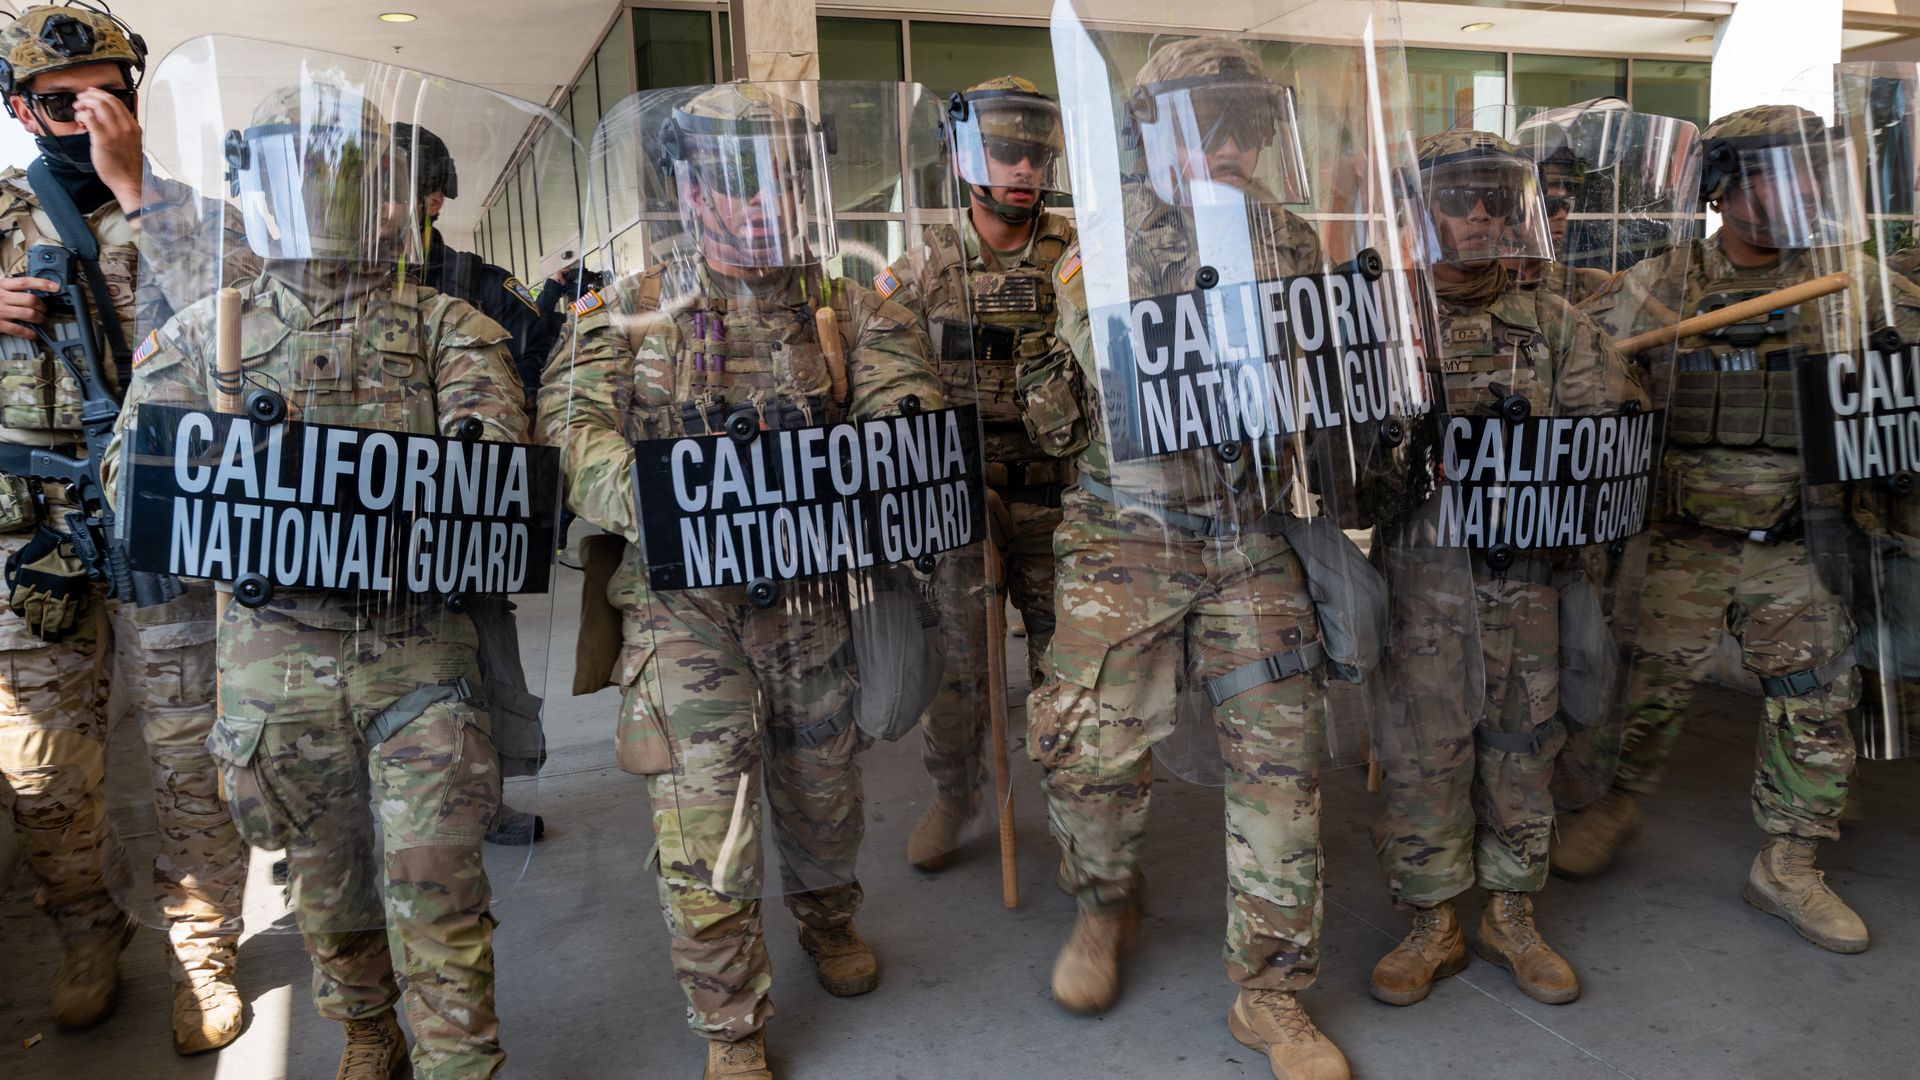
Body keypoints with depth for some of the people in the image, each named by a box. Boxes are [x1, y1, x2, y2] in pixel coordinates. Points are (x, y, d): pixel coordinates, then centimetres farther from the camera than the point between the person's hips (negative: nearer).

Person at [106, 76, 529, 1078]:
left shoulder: (446, 326, 2)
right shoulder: (203, 332, 10)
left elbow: (491, 458, -12)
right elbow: (133, 468, 5)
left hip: (418, 647, -2)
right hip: (275, 650, 3)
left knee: (435, 884, 0)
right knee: (327, 877, 18)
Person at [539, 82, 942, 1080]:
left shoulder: (845, 311, 6)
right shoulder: (624, 317, 1)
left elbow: (907, 416, -7)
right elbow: (574, 439, -11)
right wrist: (652, 497, -31)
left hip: (815, 598, 3)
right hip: (686, 608, -2)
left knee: (823, 788, 19)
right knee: (703, 828, -1)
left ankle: (826, 915, 51)